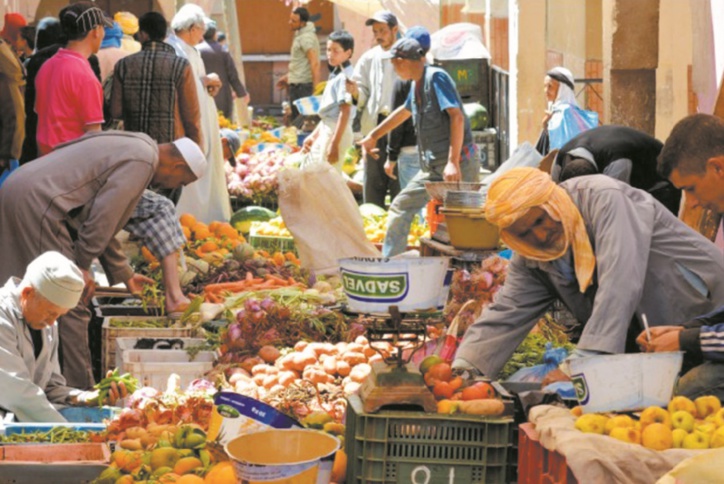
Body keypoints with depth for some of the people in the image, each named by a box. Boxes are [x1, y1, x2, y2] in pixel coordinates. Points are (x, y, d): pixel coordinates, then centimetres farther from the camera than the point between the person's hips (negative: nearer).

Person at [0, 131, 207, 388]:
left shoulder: (135, 148, 21)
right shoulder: (142, 161, -10)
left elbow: (103, 220, 27)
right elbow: (103, 218, -13)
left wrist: (122, 273, 31)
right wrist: (81, 265, -3)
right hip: (36, 203, -11)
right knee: (70, 307, -7)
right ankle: (79, 393, -3)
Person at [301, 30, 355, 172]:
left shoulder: (345, 77, -15)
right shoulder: (335, 75, 14)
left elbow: (345, 112, -20)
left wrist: (334, 144, -23)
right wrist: (314, 135, 20)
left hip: (337, 132, -10)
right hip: (326, 130, 10)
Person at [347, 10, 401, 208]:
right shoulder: (369, 58, 9)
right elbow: (364, 96, 12)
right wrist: (356, 92, -10)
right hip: (375, 125, 4)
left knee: (399, 181, -2)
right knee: (373, 180, 6)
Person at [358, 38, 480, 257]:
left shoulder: (436, 77, -13)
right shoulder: (417, 84, 14)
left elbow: (457, 117, -23)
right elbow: (405, 111, 34)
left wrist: (453, 162, -29)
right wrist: (373, 136, 42)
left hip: (458, 163, -9)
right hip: (433, 167, 9)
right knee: (401, 207, 12)